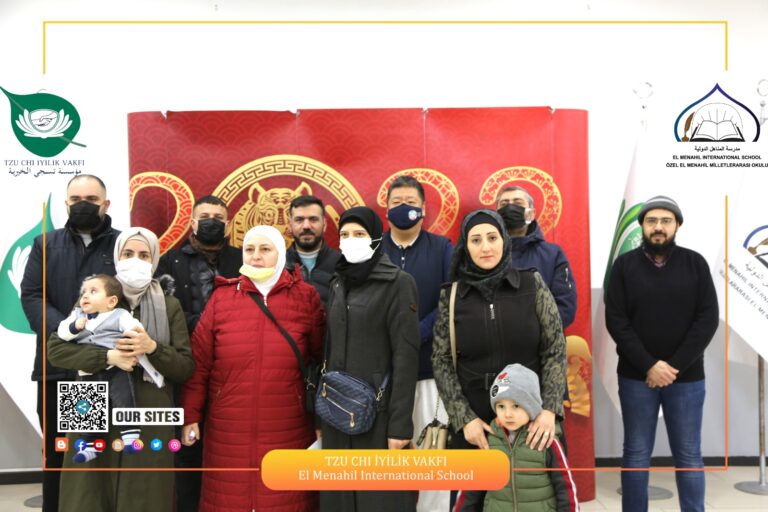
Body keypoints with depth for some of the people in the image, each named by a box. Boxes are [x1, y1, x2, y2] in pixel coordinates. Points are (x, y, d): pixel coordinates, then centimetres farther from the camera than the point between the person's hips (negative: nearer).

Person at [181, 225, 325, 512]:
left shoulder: (305, 297, 2)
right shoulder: (221, 297, 3)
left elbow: (324, 356, 5)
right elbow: (199, 362, 2)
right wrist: (191, 415, 0)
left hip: (287, 432, 0)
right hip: (229, 430, 1)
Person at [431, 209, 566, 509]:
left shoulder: (532, 284, -3)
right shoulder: (451, 296, -1)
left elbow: (555, 348, -2)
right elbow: (441, 361, 0)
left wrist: (549, 408, -12)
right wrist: (463, 418, -9)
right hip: (472, 419, 1)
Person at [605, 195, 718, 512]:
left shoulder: (695, 263, 2)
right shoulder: (624, 265, 0)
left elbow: (708, 319, -4)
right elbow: (615, 320, -5)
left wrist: (675, 365, -12)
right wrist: (649, 365, -14)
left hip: (686, 377, 0)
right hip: (636, 377, 0)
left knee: (688, 456, 9)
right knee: (636, 455, 9)